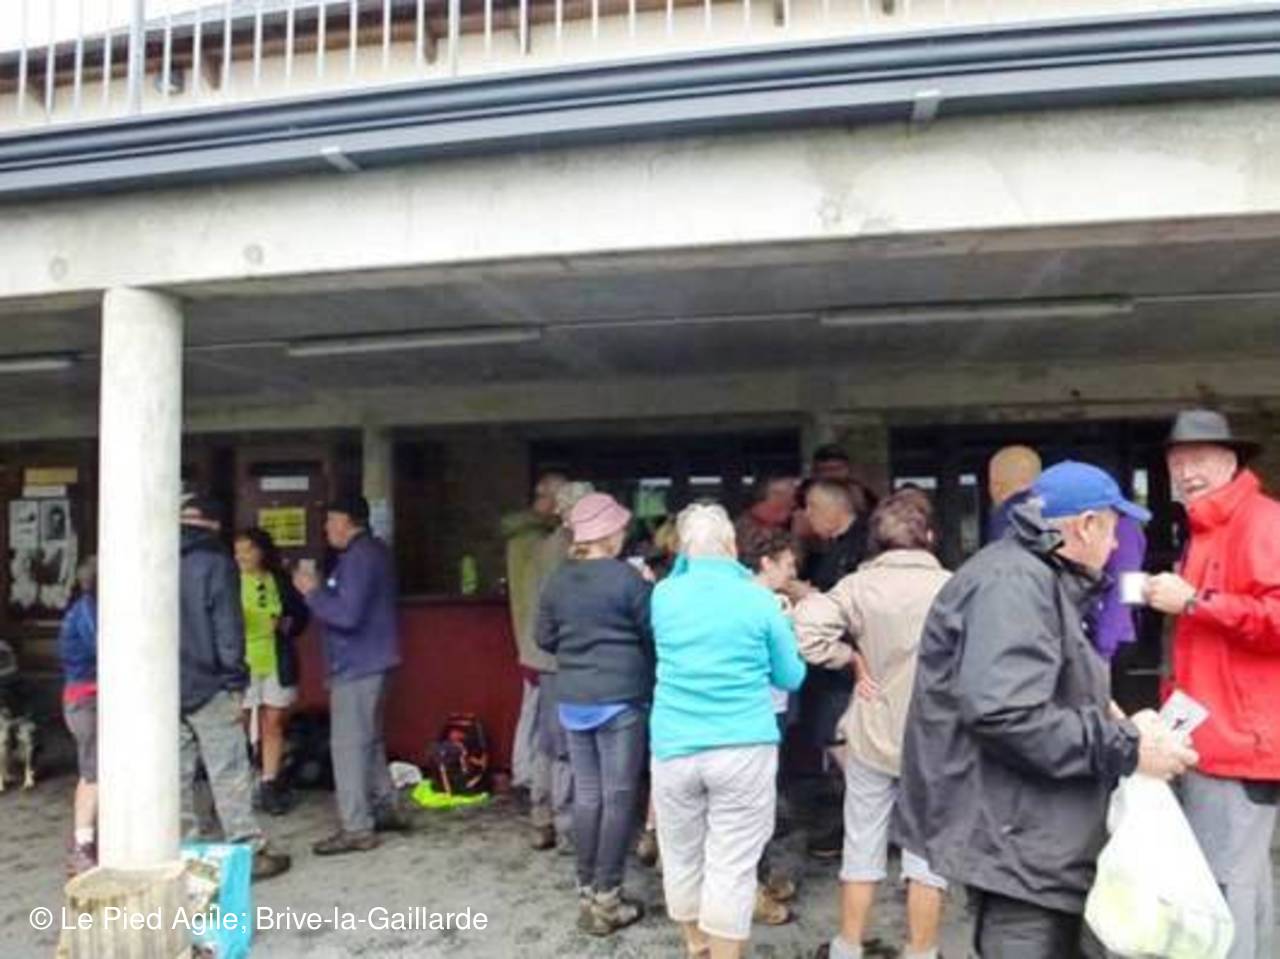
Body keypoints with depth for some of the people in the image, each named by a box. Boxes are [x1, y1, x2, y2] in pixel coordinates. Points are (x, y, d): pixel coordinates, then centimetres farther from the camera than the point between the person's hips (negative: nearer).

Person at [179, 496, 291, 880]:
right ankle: (249, 851, 2)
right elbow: (228, 628, -12)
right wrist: (235, 682, -7)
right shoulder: (215, 563, -8)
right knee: (229, 772, -2)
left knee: (176, 772, 10)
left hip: (166, 687, 6)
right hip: (207, 685, -6)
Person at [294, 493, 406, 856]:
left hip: (357, 666, -11)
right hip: (370, 662, 11)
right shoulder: (374, 551, 15)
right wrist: (321, 591, 11)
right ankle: (386, 810, 27)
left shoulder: (359, 557, -18)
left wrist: (313, 591, -14)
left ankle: (356, 829, 1)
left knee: (348, 745, -5)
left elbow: (347, 614, -25)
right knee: (369, 741, 18)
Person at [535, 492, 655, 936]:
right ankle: (605, 899, 10)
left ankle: (587, 890, 23)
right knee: (619, 797, 4)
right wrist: (649, 590, 11)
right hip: (620, 699, -5)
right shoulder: (627, 579, -14)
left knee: (586, 794, 14)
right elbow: (655, 635, -7)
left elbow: (545, 639, 12)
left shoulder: (557, 581, 2)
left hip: (573, 700, 5)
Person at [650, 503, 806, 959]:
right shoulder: (759, 600, -5)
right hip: (743, 749, -2)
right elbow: (791, 678, 8)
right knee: (730, 869, 4)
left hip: (673, 748, 3)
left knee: (682, 859, 19)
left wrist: (684, 563, 20)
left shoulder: (663, 595, 1)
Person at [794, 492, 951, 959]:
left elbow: (808, 625, -23)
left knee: (863, 848, 15)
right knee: (927, 852, 12)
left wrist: (851, 658, -9)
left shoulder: (859, 584, -11)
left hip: (872, 739, 1)